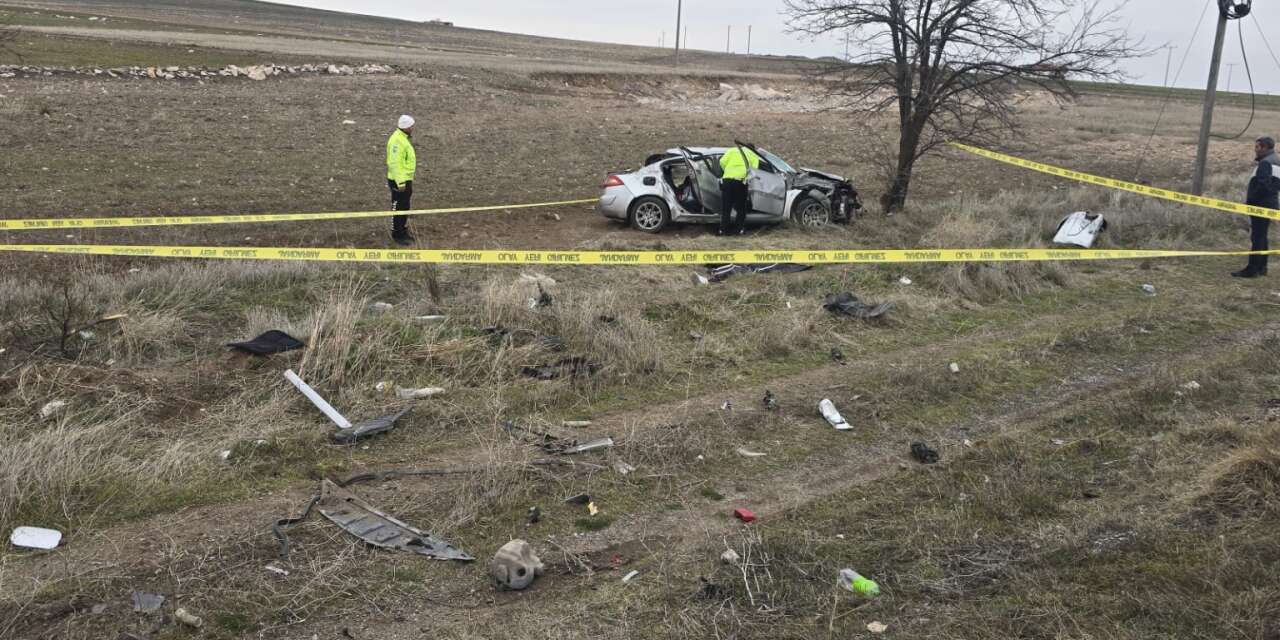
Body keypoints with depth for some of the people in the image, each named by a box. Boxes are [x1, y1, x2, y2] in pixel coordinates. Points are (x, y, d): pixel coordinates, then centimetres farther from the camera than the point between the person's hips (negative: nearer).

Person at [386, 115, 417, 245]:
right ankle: (397, 235, 13)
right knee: (398, 208, 2)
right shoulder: (397, 141, -24)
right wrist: (400, 182, -23)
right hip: (399, 181, -10)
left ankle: (403, 232, 31)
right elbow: (394, 163, -25)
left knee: (405, 207, 19)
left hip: (406, 179, 10)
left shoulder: (404, 138, 8)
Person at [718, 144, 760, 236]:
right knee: (741, 207, 11)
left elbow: (722, 161, 6)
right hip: (740, 180, 0)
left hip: (727, 179, 1)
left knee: (725, 207, 7)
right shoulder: (752, 154, 22)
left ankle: (723, 229, 5)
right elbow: (755, 167, 4)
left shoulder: (732, 151, 21)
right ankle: (739, 229, 9)